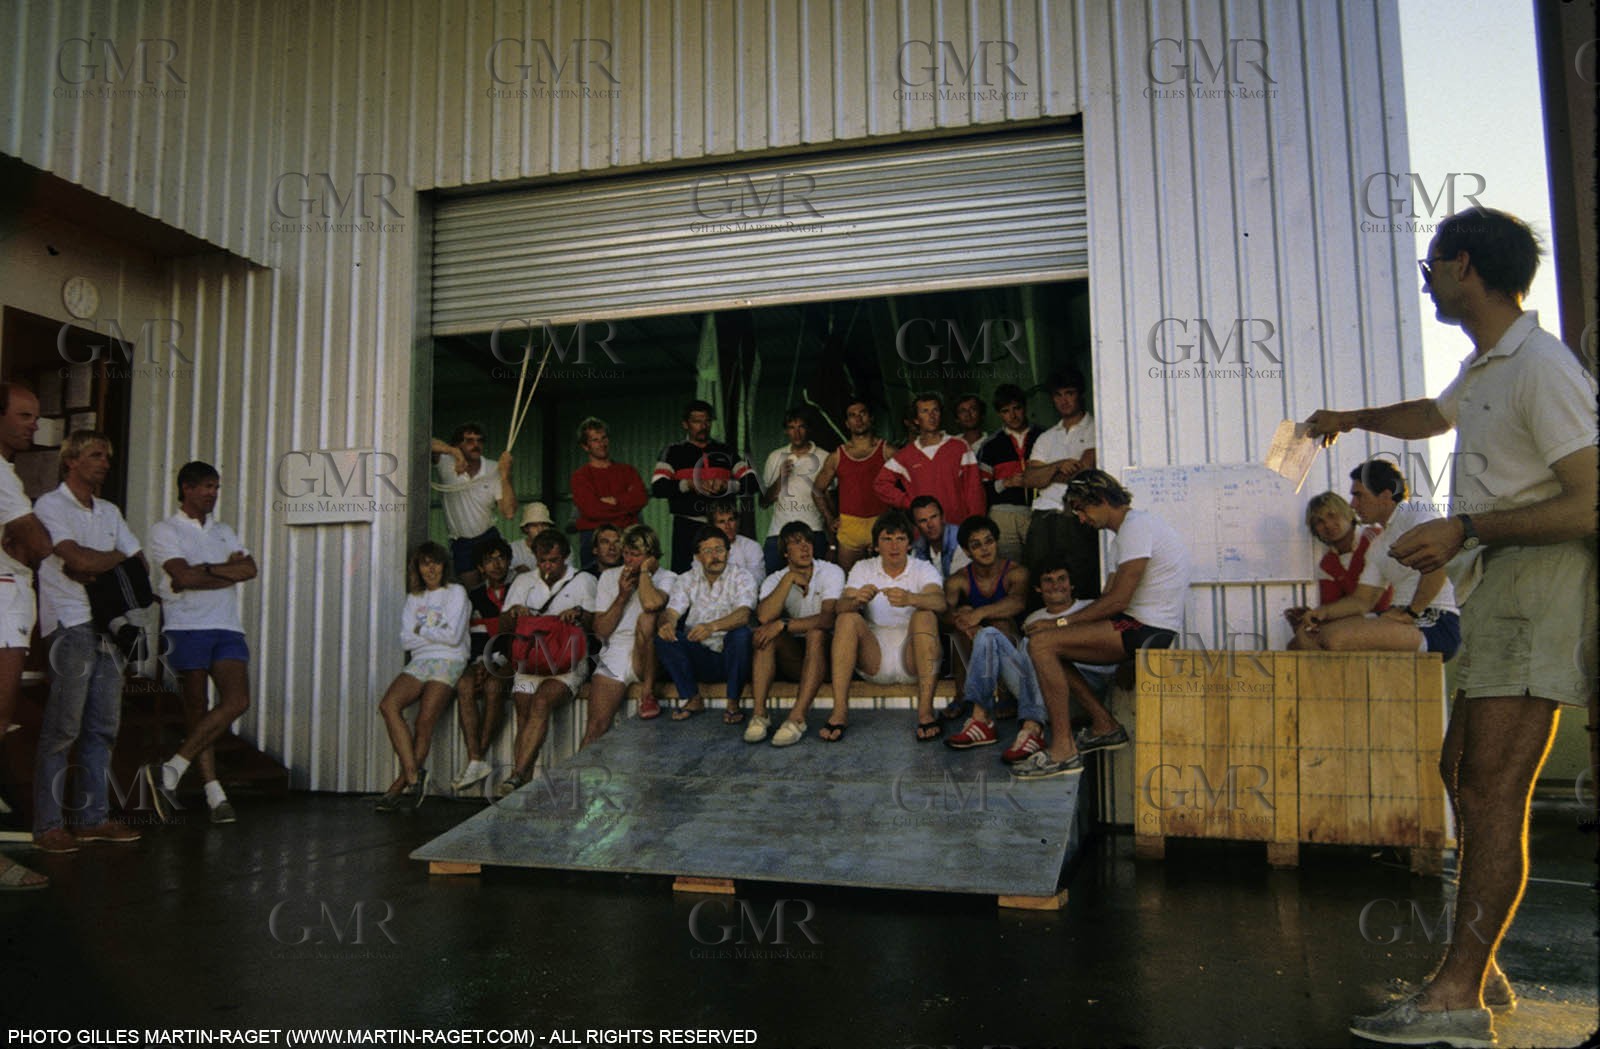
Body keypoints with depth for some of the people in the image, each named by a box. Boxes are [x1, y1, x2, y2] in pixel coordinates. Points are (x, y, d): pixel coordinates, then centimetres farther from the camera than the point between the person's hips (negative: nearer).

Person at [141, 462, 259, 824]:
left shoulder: (223, 531, 22)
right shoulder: (164, 530, 6)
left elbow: (250, 570, 6)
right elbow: (182, 578, -10)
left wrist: (205, 570, -5)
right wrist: (228, 569, -1)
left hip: (227, 627, 4)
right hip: (186, 627, -4)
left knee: (238, 700, -12)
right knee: (196, 707, -3)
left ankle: (172, 770, -7)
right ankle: (213, 792, -2)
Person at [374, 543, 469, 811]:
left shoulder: (456, 592, 5)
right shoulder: (414, 598, 21)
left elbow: (453, 636, -7)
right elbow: (406, 640, 9)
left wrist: (422, 630, 3)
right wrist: (436, 633, 0)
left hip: (448, 661, -5)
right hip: (419, 662, 5)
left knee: (425, 721, -23)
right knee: (388, 704, -23)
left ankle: (402, 784, -15)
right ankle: (413, 776, -26)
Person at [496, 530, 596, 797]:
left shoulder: (583, 580, 12)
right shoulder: (524, 582, 21)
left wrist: (579, 613, -17)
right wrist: (514, 610, -6)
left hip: (568, 661, -3)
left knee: (542, 701, -29)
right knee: (524, 711, -19)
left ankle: (517, 775, -34)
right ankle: (524, 783, -20)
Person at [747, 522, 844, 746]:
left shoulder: (832, 572, -5)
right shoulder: (775, 580, 4)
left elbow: (828, 618, -23)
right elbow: (764, 617, -19)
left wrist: (783, 625, -30)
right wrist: (789, 579, -20)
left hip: (823, 652, -2)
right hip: (792, 656, 2)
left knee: (815, 633, -34)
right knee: (766, 633, -25)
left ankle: (797, 718, -40)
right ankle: (759, 714, -30)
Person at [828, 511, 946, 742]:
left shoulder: (924, 570, 3)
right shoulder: (863, 569, 9)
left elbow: (939, 602, -20)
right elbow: (839, 607, -9)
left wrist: (910, 599, -42)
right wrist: (856, 600, -34)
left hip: (912, 659, -1)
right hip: (874, 660, 1)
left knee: (925, 616, -27)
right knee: (847, 619, -22)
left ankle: (925, 711, -34)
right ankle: (839, 712, -28)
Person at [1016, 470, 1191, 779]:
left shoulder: (1136, 526, -13)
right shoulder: (1129, 529, 20)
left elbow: (1117, 601, -20)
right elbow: (1113, 596, 17)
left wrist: (1061, 622, -12)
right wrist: (1063, 622, 6)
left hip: (1148, 630, -11)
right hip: (1140, 628, 11)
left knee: (1041, 643, -19)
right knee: (1048, 645, 10)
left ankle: (1063, 750, -19)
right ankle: (1105, 726, 10)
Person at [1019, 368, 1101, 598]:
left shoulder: (1094, 428, 8)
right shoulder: (1046, 438, 22)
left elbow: (1084, 470, -4)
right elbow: (1029, 478, 9)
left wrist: (1045, 476, 8)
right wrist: (1058, 466, -9)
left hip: (1079, 518, -4)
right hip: (1044, 518, 4)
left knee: (1082, 587, -11)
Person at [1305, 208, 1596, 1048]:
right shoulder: (1486, 365, 16)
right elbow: (1433, 416, 39)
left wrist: (1464, 529, -20)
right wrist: (1352, 419, 50)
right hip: (1496, 588, 10)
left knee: (1492, 793, -10)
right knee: (1462, 773, 12)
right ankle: (1479, 970, 22)